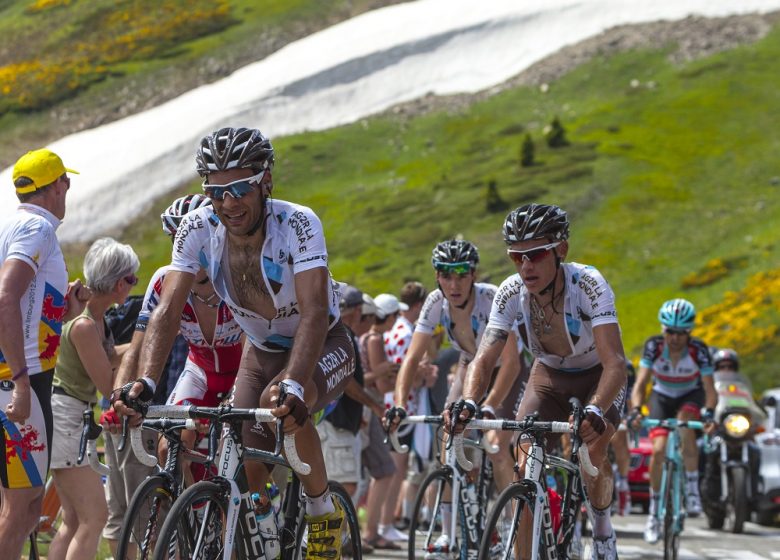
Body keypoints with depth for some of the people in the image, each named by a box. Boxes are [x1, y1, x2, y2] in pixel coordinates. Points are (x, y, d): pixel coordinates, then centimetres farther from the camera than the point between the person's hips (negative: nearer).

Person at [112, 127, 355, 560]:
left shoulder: (297, 224, -31)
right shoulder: (198, 229, -20)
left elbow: (315, 311, -42)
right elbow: (168, 310, -26)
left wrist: (292, 385, -58)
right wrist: (144, 383, -44)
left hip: (324, 346, -4)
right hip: (262, 350, 4)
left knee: (282, 404, -34)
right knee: (243, 474, -11)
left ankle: (323, 511, -12)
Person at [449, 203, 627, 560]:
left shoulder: (588, 284, -33)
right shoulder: (510, 293, -23)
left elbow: (614, 362, -42)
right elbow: (484, 359, -27)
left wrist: (595, 410, -60)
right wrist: (468, 402, -48)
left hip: (597, 377, -3)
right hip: (548, 375, 3)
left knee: (592, 452, -22)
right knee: (526, 462, -16)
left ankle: (601, 525, 8)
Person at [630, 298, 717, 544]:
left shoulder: (698, 350, -28)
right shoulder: (654, 346, -26)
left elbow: (709, 388, -30)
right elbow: (640, 383, -28)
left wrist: (709, 413, -50)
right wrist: (635, 410, -45)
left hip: (691, 396, -1)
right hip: (662, 396, 1)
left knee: (685, 419, -35)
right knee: (658, 450, -15)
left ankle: (692, 489, -25)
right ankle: (654, 511, 2)